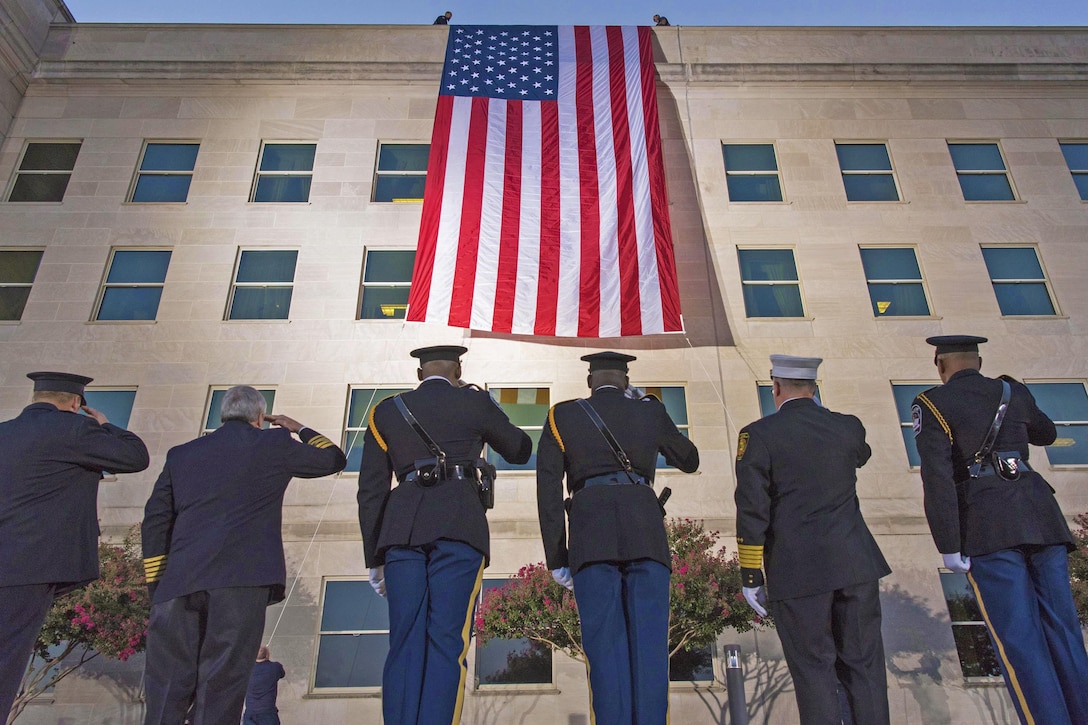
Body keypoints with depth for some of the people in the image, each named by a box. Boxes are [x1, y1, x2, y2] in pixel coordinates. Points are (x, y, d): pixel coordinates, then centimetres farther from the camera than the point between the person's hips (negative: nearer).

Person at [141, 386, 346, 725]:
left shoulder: (181, 454, 20)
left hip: (180, 583, 4)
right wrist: (299, 428, 36)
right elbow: (334, 459, 21)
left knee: (167, 690, 8)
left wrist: (157, 588, 17)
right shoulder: (274, 444, 8)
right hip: (239, 580, -4)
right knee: (220, 687, -1)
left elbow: (155, 522, 15)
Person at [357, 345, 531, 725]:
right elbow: (520, 451, 25)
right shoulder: (475, 403, 11)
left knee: (405, 642, 3)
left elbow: (370, 491, 13)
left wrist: (375, 558, 16)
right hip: (459, 524, -2)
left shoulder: (386, 411, 18)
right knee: (447, 642, -4)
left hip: (401, 527, 3)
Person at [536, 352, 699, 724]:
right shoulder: (650, 412, 19)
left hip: (591, 536, -1)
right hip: (646, 531, 1)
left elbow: (548, 489, 7)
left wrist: (557, 558, 8)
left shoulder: (562, 416, 16)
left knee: (606, 645, -1)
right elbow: (689, 461, 34)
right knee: (648, 643, 0)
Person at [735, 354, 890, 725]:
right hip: (856, 565, 4)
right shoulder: (849, 427, 5)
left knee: (814, 670, 5)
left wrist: (750, 577, -3)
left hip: (798, 573, -4)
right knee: (864, 665, 12)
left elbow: (751, 513, -10)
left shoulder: (758, 434, -8)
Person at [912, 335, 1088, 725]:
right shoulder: (1013, 392, 15)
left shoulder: (933, 403, -2)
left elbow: (937, 477, -13)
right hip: (1040, 515, 5)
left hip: (988, 527, -5)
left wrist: (948, 546, -10)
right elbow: (1046, 433, 37)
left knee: (1018, 638, -1)